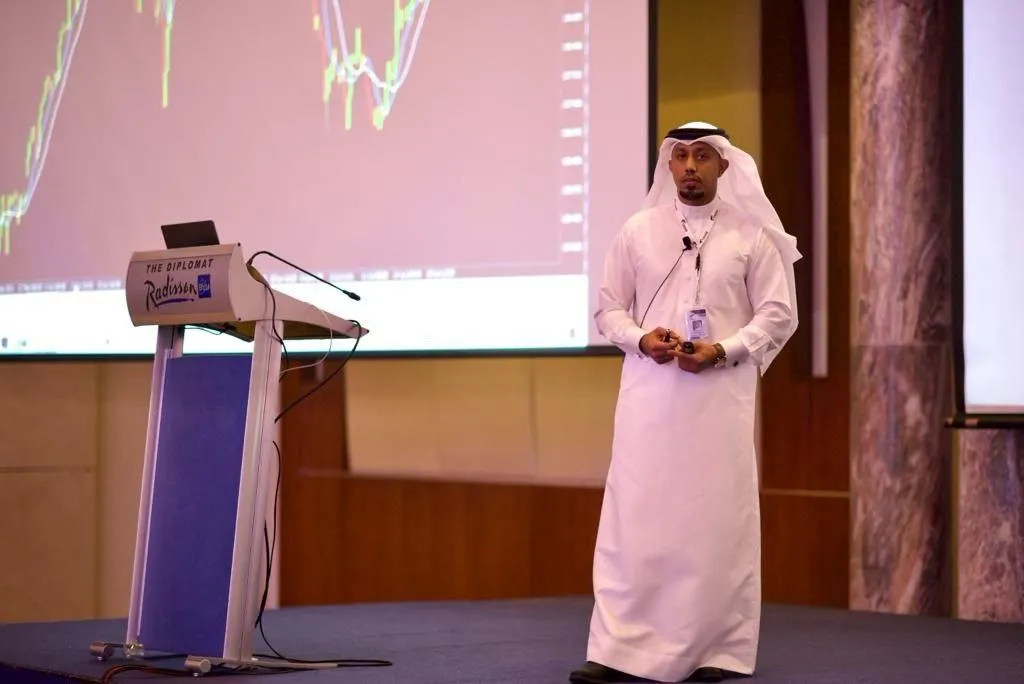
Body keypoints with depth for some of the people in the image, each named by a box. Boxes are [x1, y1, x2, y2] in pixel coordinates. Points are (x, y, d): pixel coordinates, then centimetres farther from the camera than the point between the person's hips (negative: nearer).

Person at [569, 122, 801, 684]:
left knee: (716, 519, 1)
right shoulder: (637, 231, 8)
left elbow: (778, 314, 2)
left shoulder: (751, 235, 3)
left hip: (720, 394, -1)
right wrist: (640, 338, -10)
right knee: (632, 517, -3)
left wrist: (723, 351, -12)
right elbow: (609, 308, 10)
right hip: (648, 391, 1)